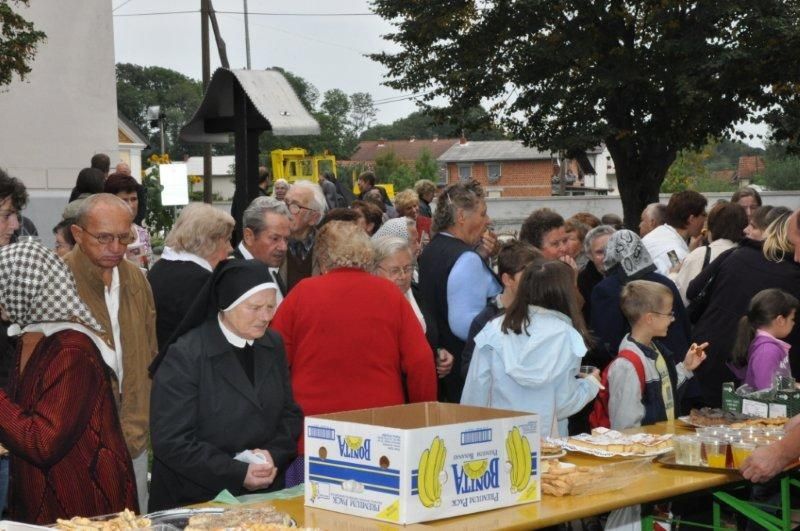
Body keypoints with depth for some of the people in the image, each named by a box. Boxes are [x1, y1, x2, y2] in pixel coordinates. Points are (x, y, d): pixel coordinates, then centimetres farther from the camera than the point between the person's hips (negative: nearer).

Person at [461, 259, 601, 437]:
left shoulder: (494, 329, -2)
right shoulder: (566, 337, -6)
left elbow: (473, 395, 0)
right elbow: (564, 404, -4)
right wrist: (591, 384, 15)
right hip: (545, 438, -2)